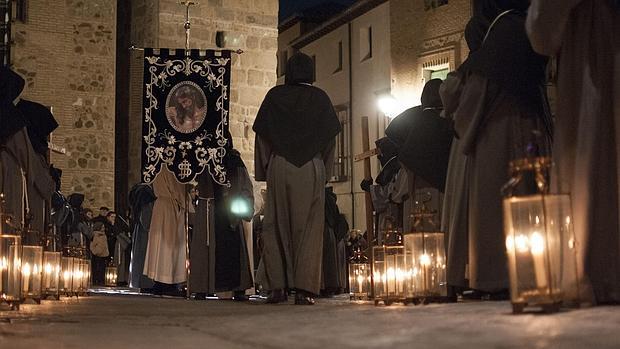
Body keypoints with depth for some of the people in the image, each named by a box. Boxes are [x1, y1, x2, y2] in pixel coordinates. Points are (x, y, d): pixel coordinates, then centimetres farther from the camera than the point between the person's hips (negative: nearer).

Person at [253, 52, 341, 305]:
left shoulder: (274, 96, 4)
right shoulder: (320, 99, 4)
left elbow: (261, 135, 3)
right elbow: (330, 137, 4)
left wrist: (265, 170, 8)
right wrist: (324, 172, 11)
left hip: (279, 168, 0)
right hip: (312, 170, 0)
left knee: (277, 226, 6)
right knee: (308, 227, 1)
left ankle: (277, 286, 0)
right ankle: (304, 289, -5)